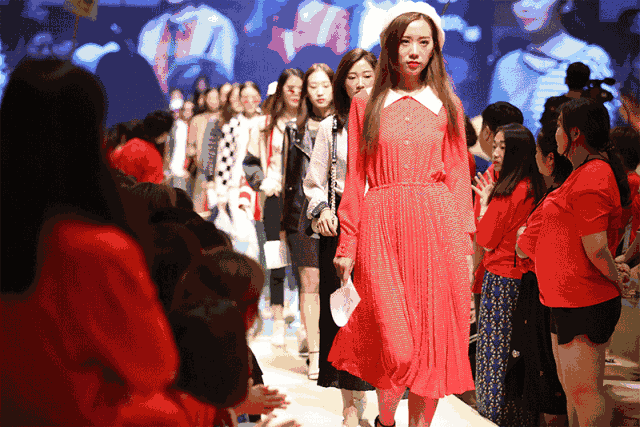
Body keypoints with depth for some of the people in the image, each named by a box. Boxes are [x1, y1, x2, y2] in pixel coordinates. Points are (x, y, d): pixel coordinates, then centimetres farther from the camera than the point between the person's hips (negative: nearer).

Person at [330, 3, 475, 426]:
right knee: (396, 346, -9)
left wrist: (465, 244, 1)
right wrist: (347, 245, 3)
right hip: (381, 229, -1)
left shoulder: (447, 106, 11)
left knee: (433, 342, 0)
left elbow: (459, 177, 8)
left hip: (437, 229, 1)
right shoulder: (365, 105, 10)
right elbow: (355, 178, 8)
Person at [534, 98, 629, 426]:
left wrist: (619, 279, -8)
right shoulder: (592, 172, 16)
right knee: (572, 388, 17)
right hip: (569, 300, 11)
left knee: (583, 392, -7)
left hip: (584, 304, -11)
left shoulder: (591, 178, -19)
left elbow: (596, 248, -23)